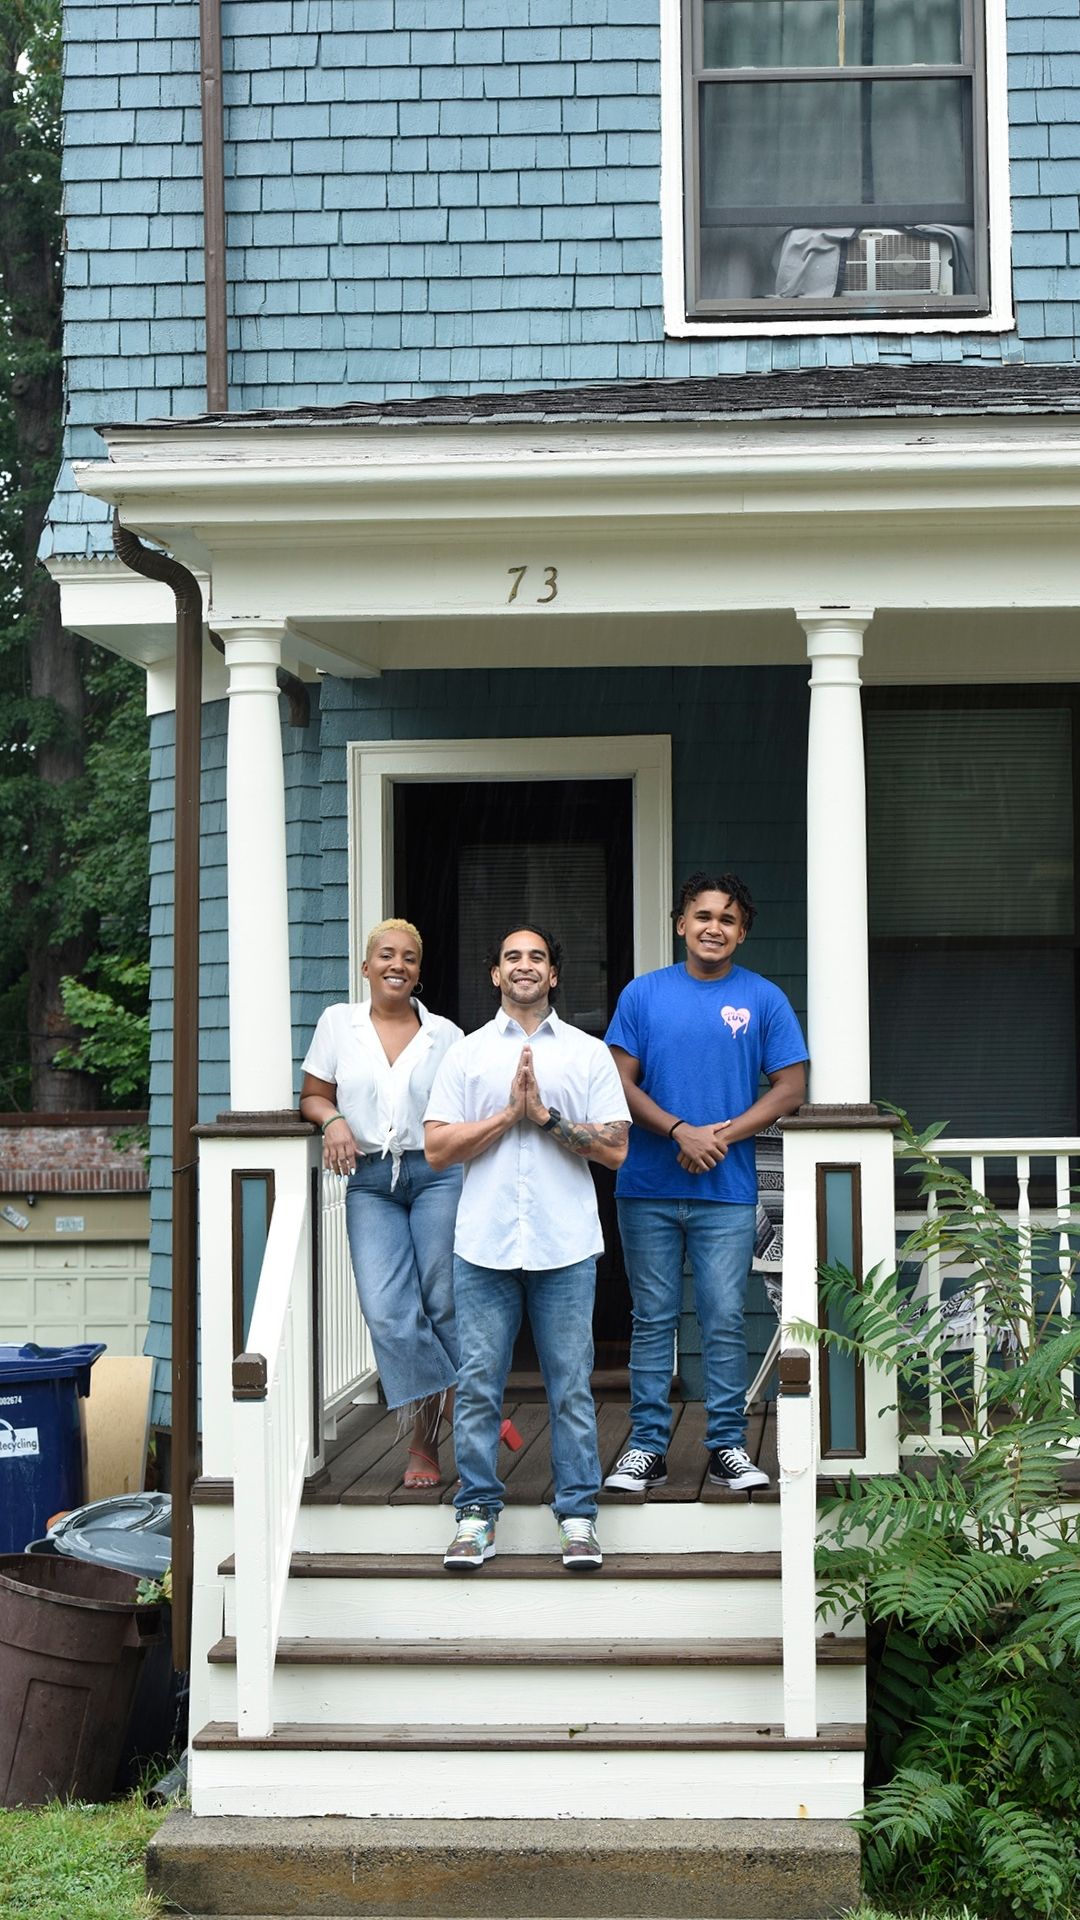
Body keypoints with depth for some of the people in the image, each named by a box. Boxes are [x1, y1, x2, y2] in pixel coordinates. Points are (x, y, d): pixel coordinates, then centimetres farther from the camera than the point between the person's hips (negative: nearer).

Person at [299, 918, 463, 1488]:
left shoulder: (446, 1035, 8)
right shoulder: (338, 1023, 9)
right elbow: (313, 1096, 14)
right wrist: (333, 1120, -7)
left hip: (437, 1175, 0)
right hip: (370, 1182, 0)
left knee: (445, 1303, -5)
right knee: (386, 1311, -12)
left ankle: (425, 1440, 10)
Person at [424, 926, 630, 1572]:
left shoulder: (590, 1053, 8)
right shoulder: (467, 1054, 9)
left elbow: (615, 1148, 1)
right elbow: (437, 1148, 1)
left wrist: (545, 1115, -9)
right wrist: (509, 1114, -8)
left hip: (565, 1248, -1)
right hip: (485, 1245, 1)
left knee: (572, 1386, 3)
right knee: (478, 1385, 3)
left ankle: (579, 1514, 11)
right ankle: (477, 1513, 13)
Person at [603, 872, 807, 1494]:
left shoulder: (764, 999, 5)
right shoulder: (644, 994, 6)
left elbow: (790, 1088, 2)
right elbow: (621, 1082, 2)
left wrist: (724, 1134, -11)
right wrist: (680, 1131, -12)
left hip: (728, 1191, -1)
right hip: (648, 1187, 1)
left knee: (725, 1320, 1)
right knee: (653, 1320, 5)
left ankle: (728, 1445, 10)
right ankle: (648, 1446, 11)